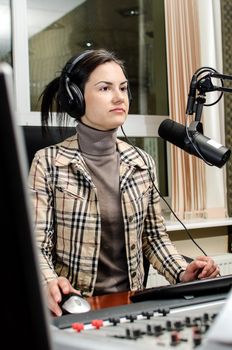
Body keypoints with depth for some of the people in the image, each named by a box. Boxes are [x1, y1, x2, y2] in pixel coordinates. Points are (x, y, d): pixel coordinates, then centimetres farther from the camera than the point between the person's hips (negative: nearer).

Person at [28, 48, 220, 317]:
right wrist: (50, 283, -27)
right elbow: (37, 247, -7)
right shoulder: (48, 163, -5)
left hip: (131, 301, 4)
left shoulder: (143, 163, 6)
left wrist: (182, 272, -4)